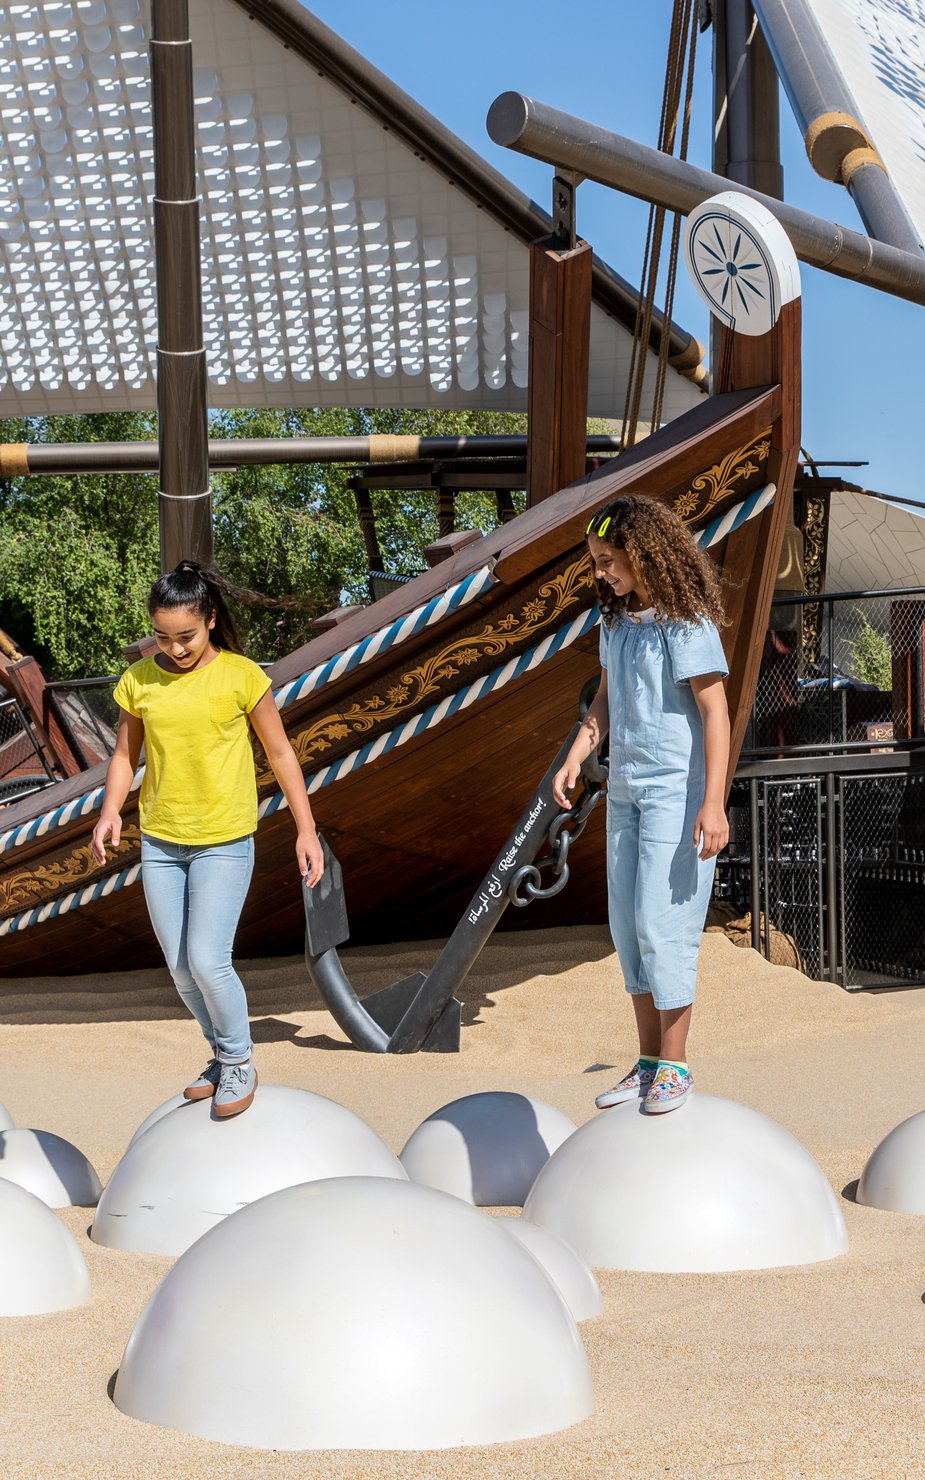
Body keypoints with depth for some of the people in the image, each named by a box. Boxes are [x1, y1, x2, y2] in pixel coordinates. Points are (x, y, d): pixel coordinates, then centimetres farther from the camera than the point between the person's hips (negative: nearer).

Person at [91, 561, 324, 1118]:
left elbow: (281, 753, -1)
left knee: (207, 961, -13)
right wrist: (110, 813, -8)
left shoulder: (241, 676, -10)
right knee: (181, 968, 9)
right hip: (160, 843, 4)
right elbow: (126, 754, 9)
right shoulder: (139, 680, -1)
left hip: (224, 842, -4)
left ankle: (239, 1061, 10)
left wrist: (307, 830, -2)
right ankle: (223, 1053, 31)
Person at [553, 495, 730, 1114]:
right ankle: (650, 1062, 19)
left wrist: (713, 804, -21)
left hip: (678, 790, -8)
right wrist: (575, 758, 4)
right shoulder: (616, 620, 9)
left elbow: (715, 712, -15)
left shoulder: (686, 622, -13)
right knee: (628, 925, 9)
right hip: (626, 790, 8)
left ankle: (676, 1067, 3)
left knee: (662, 924, -8)